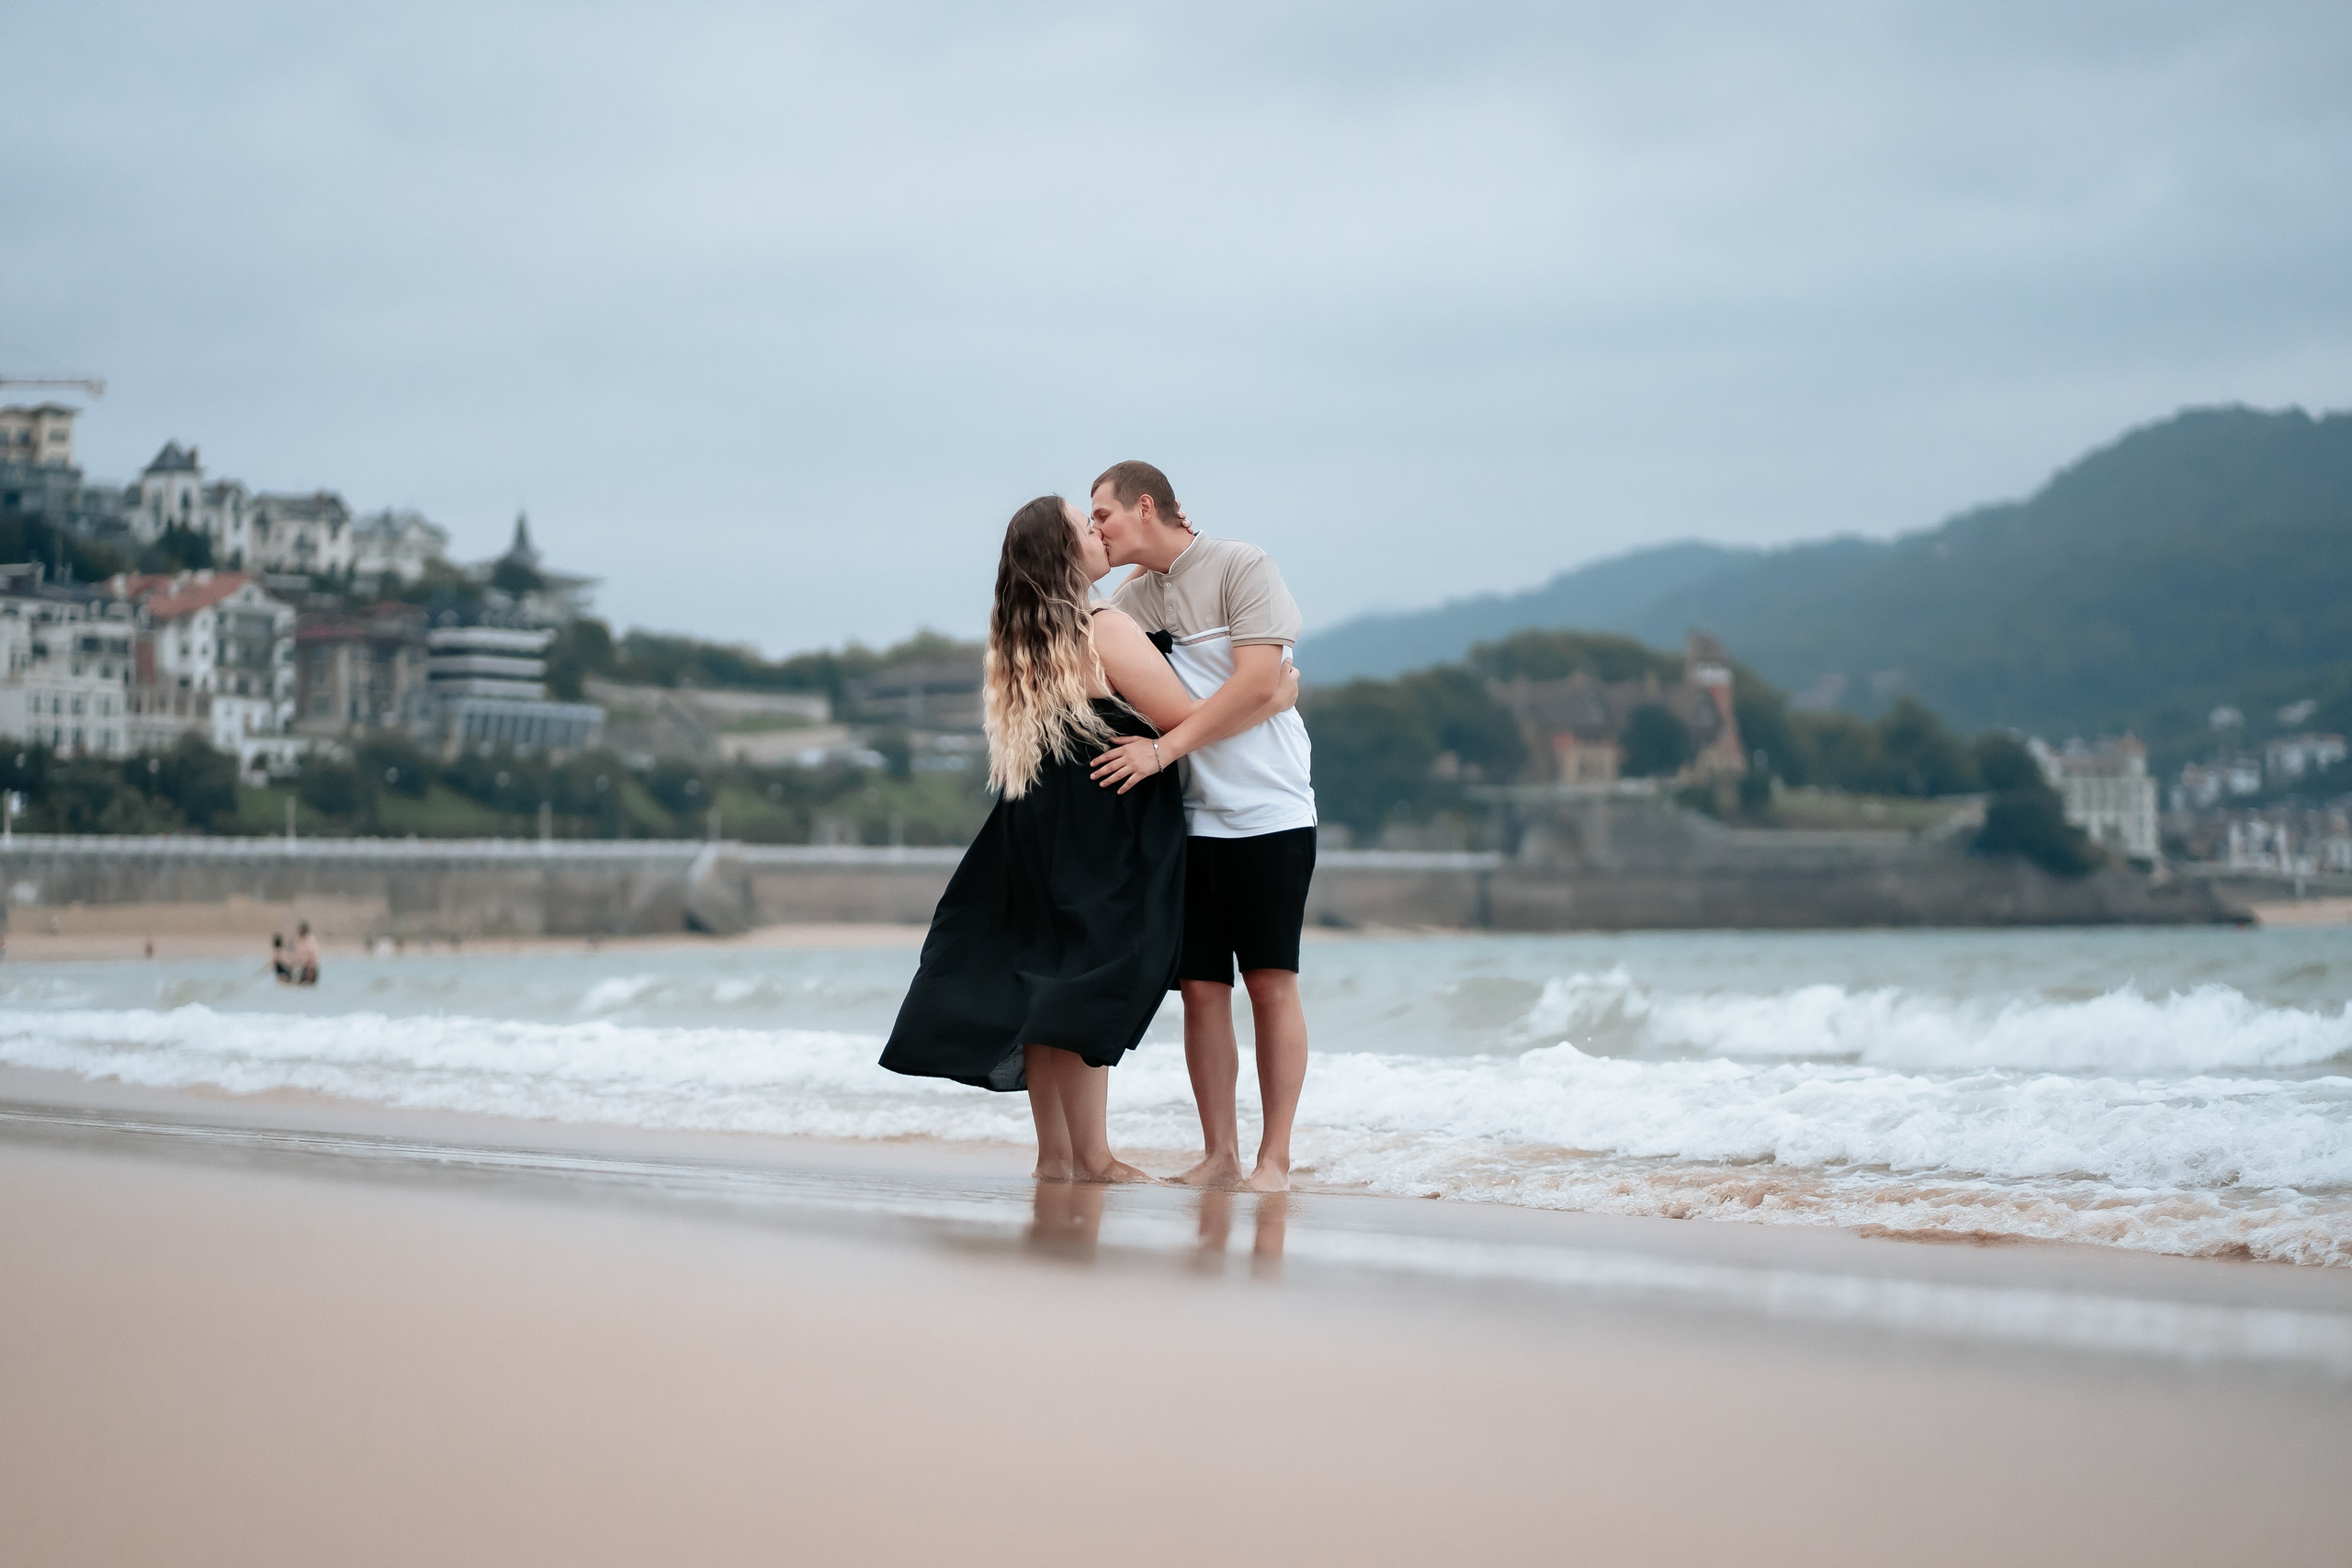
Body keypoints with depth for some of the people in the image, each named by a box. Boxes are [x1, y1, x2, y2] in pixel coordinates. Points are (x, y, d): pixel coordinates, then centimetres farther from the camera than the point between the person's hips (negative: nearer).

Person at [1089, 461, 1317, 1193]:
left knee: (1271, 983, -4)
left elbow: (1256, 681, -16)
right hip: (1186, 819, 5)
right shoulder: (1131, 598, 12)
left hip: (1267, 809, -5)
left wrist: (1161, 749, -21)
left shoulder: (1240, 566, -6)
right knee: (1201, 987, 1)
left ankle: (1274, 1159, 0)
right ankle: (1220, 1154, 8)